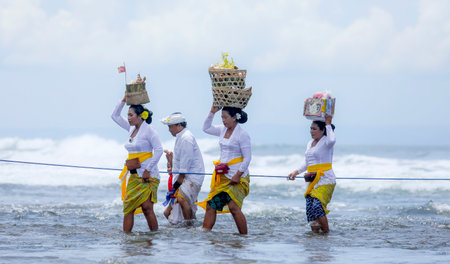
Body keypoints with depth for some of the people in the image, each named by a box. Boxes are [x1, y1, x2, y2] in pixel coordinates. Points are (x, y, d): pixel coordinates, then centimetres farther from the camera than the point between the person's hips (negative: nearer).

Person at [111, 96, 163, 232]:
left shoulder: (148, 130, -8)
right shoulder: (132, 129, 14)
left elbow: (159, 150, -14)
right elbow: (115, 116, 26)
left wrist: (148, 170, -16)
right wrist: (124, 100, 14)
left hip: (147, 175, -8)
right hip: (134, 175, 8)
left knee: (147, 207, -14)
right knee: (128, 207, 3)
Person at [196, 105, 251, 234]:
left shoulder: (242, 134, -10)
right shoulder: (223, 130, 11)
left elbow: (247, 158, -11)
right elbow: (206, 128, 25)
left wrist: (238, 175, -17)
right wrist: (212, 112, 12)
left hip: (237, 177, -7)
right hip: (222, 176, 7)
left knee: (233, 207, -17)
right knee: (211, 205, 3)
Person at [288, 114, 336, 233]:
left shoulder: (325, 141, -5)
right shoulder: (310, 143, 19)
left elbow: (332, 140, -33)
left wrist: (328, 125, -21)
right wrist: (296, 172, 25)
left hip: (325, 180, -8)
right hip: (313, 181, 8)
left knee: (317, 206, -22)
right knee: (309, 209, -1)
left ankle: (326, 232, -14)